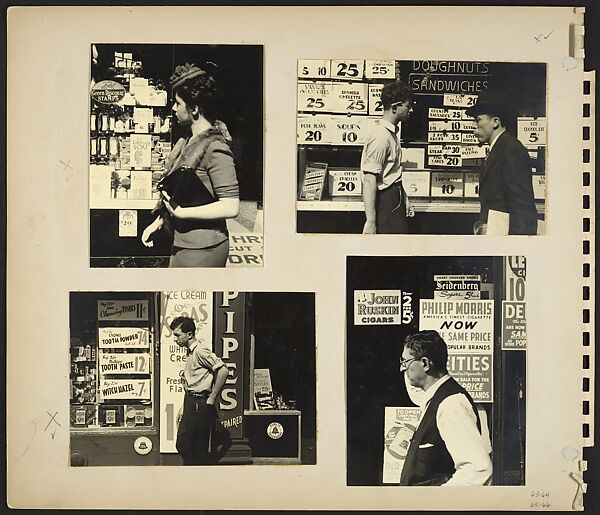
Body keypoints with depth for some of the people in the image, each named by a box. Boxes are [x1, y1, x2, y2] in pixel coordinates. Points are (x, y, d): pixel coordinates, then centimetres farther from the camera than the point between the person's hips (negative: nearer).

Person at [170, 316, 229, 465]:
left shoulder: (200, 350, -14)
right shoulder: (190, 352, 16)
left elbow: (223, 370, -23)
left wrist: (212, 399, -18)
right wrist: (184, 408, 20)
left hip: (200, 405, -10)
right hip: (191, 404, 10)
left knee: (199, 449, -4)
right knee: (182, 445, 12)